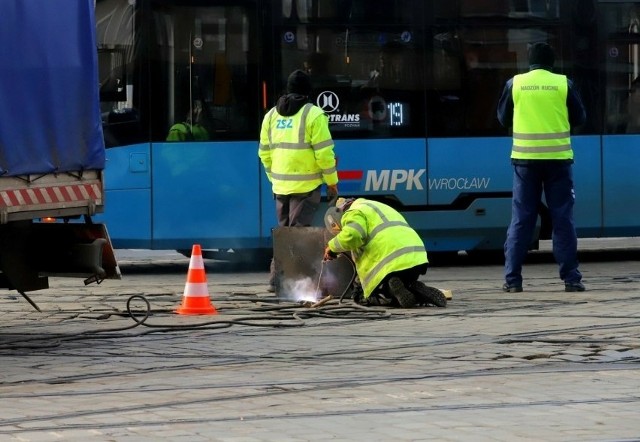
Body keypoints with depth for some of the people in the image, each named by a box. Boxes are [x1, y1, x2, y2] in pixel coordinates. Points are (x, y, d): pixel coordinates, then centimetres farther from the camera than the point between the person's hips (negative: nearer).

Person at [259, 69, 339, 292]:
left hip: (280, 185, 6)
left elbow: (264, 152, 13)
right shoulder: (313, 114, -8)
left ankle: (276, 279, 15)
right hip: (306, 185, -6)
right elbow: (324, 152, -11)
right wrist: (332, 182, -2)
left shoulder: (272, 115, 11)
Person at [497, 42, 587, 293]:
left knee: (521, 219, 5)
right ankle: (570, 277, 2)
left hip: (525, 159, 1)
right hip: (557, 158, -1)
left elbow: (503, 119, 11)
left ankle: (512, 279, 2)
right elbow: (579, 118, 6)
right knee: (562, 218, 4)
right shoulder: (563, 84, -1)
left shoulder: (515, 84, 1)